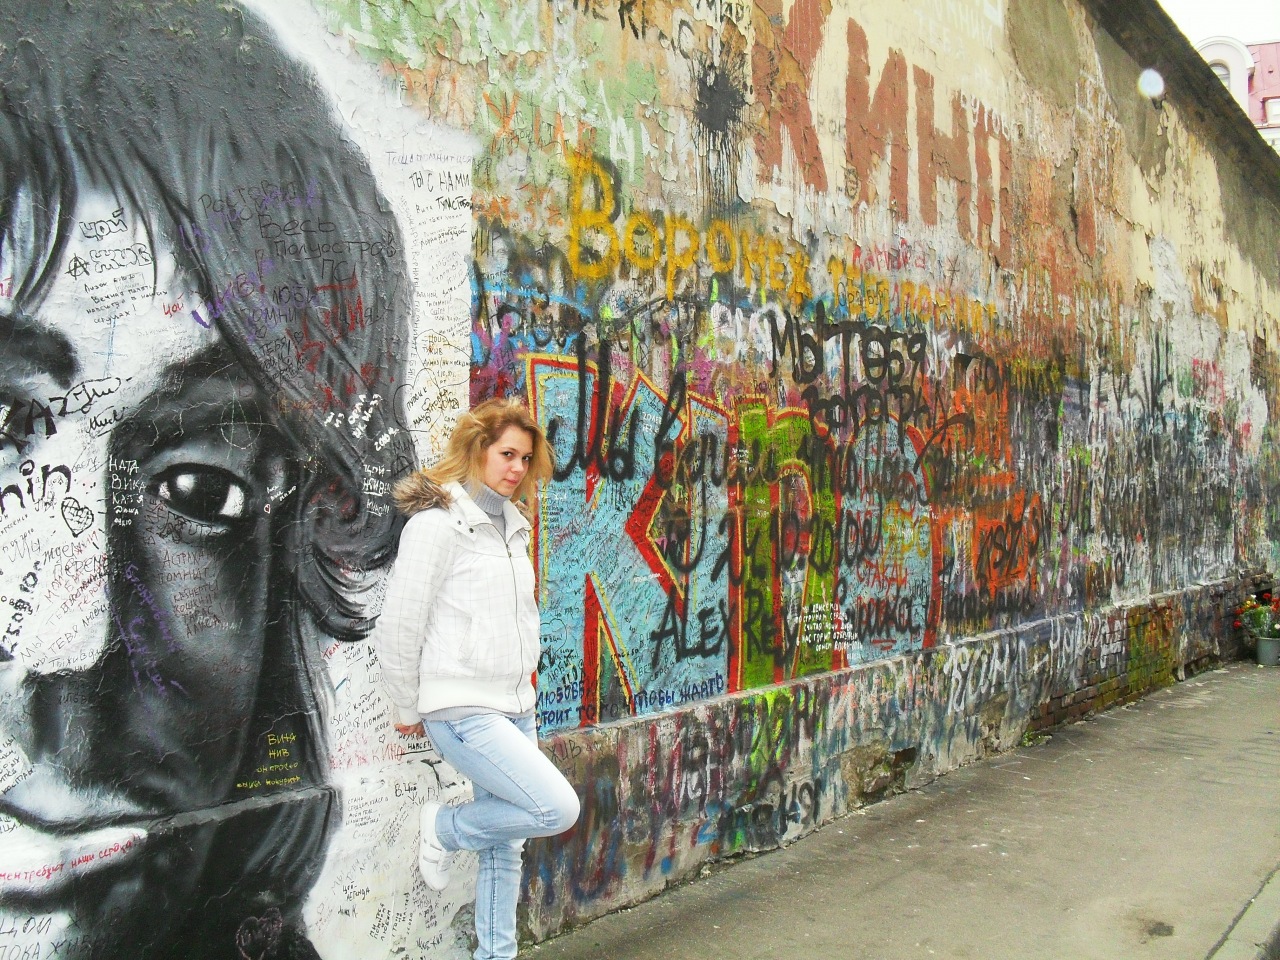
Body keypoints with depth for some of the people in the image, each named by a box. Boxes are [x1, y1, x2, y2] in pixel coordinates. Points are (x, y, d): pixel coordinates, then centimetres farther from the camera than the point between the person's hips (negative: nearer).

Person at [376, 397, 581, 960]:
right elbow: (398, 629, -10)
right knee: (558, 808, -16)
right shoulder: (436, 523, -13)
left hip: (516, 708, 8)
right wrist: (410, 712, -1)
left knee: (505, 847, 14)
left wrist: (522, 680, 18)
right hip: (463, 712, -8)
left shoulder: (511, 524, 11)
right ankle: (445, 829, 7)